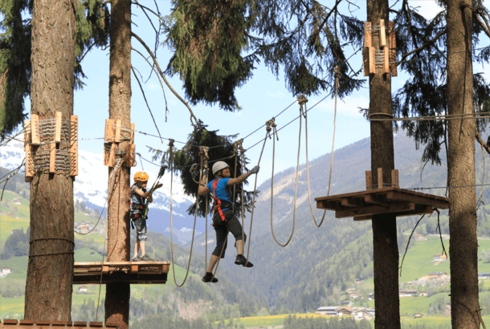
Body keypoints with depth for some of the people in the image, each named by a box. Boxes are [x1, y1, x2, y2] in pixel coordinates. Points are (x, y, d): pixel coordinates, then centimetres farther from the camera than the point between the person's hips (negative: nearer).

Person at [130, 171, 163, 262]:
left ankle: (135, 256, 11)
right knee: (142, 232, -18)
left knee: (139, 235, 9)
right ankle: (144, 255, -25)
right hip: (136, 213, -9)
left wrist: (150, 193, -4)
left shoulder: (143, 190, 16)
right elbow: (144, 195, -22)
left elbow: (150, 201, 14)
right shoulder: (135, 188, -6)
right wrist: (154, 188, -29)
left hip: (141, 214, 9)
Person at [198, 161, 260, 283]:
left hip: (217, 217, 8)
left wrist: (203, 178, 43)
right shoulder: (224, 181, -2)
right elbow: (238, 180, -20)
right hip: (226, 213, -8)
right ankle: (240, 257, -53)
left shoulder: (212, 183, 20)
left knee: (220, 245, 12)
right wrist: (251, 172, -24)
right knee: (240, 234, -24)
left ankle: (208, 274, 10)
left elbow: (200, 191, 31)